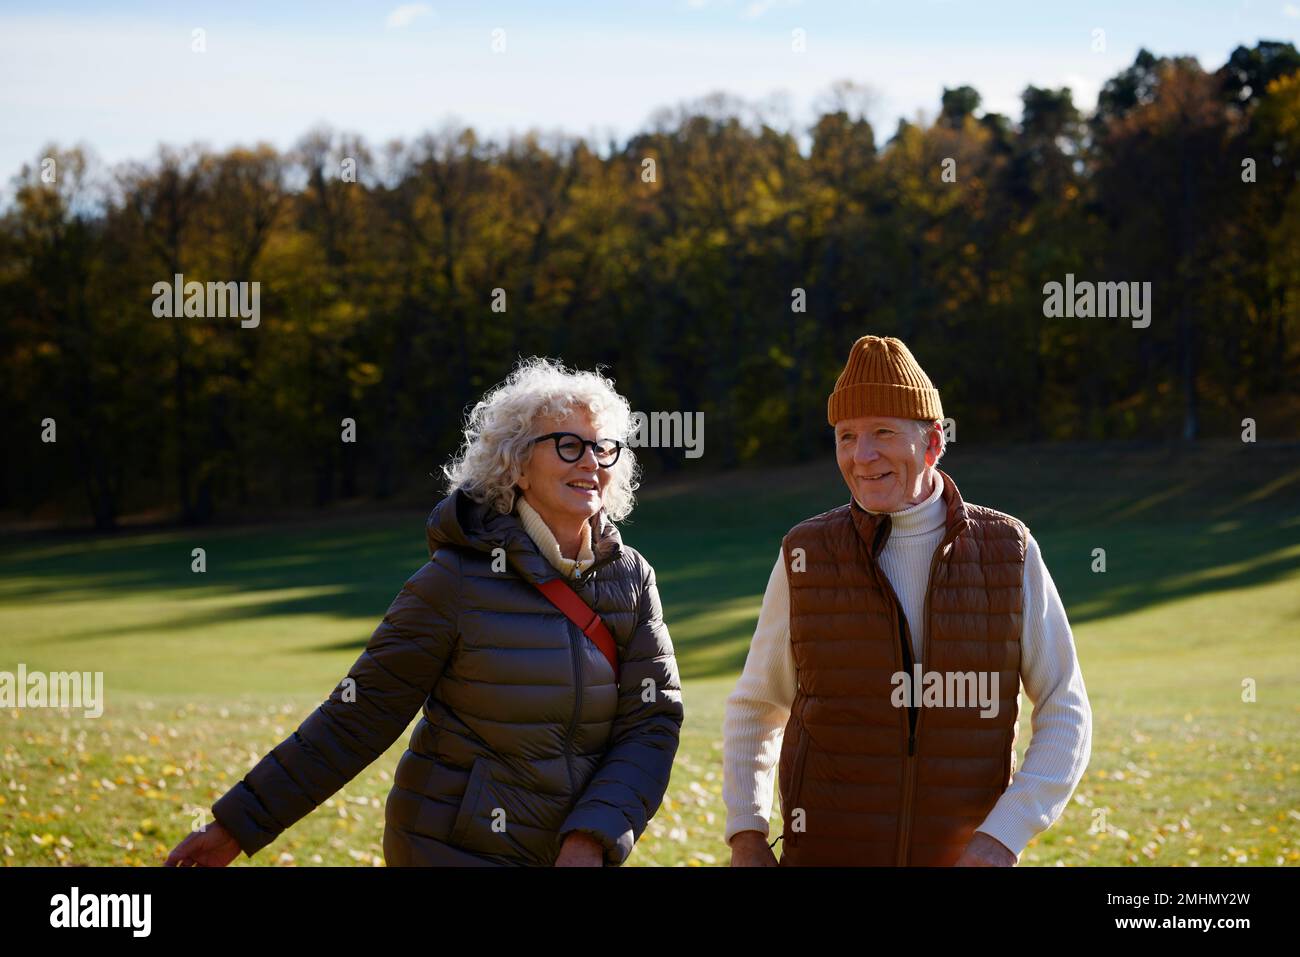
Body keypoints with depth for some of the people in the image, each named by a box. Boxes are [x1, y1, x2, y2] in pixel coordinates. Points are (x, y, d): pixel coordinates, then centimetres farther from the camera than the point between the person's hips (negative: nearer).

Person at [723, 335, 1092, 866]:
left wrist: (1001, 840, -17)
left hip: (959, 863, 1)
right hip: (828, 862, -1)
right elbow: (755, 708, 10)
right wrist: (745, 838, -4)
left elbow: (1065, 716, -2)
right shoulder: (807, 558, -3)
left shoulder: (1010, 553, -3)